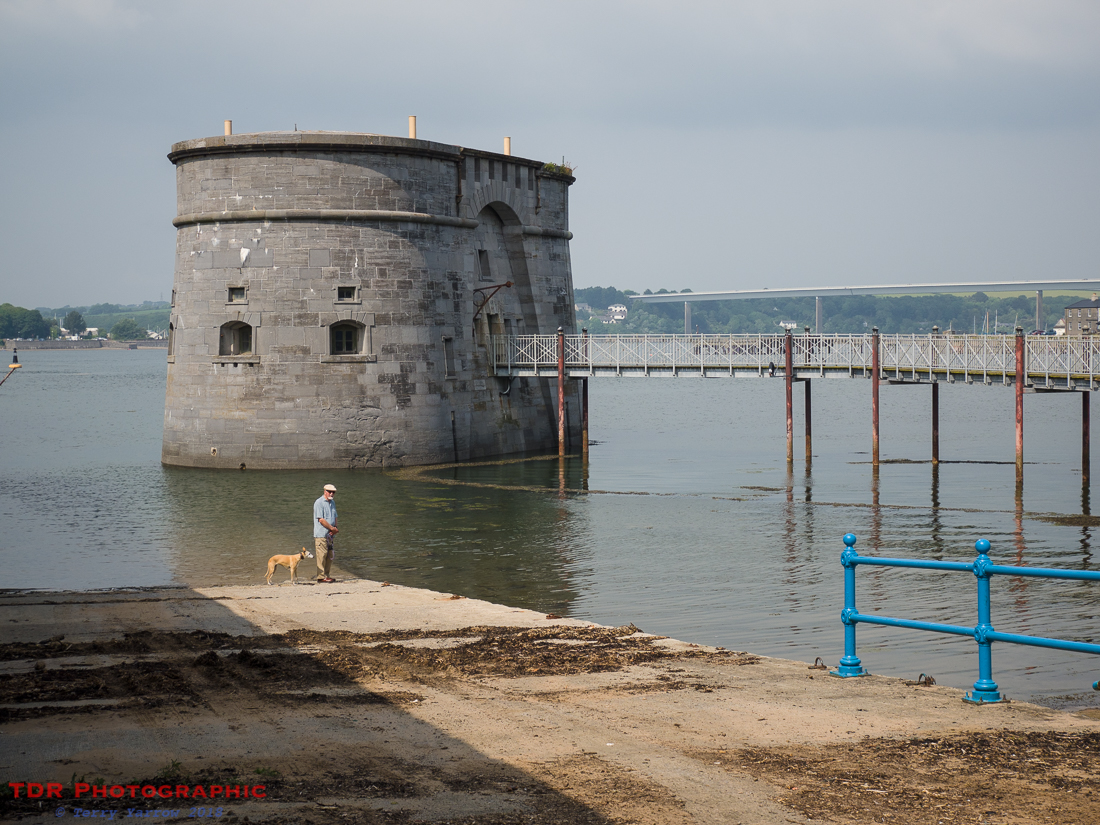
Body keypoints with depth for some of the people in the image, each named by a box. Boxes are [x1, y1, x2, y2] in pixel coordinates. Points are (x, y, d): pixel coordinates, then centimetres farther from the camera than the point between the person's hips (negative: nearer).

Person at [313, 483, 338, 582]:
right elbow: (321, 519, -16)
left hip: (330, 534, 8)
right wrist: (332, 528, -12)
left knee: (329, 556, 9)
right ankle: (321, 576, -6)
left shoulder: (332, 502, 16)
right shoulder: (319, 503, -11)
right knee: (322, 555, -8)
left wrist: (335, 528, 2)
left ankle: (326, 575, 16)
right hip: (321, 534, -8)